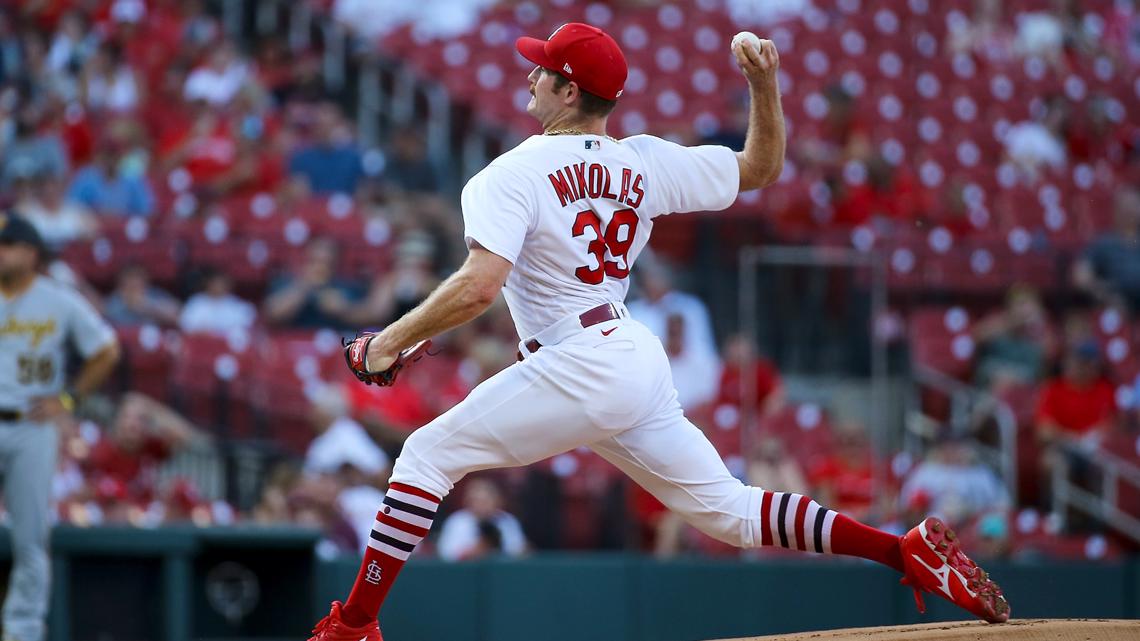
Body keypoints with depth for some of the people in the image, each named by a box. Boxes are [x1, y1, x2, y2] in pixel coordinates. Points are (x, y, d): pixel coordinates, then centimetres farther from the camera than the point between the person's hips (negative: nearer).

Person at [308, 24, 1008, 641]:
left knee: (428, 454, 2)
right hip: (640, 358, 8)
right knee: (727, 508, 13)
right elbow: (763, 167, 20)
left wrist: (391, 342, -11)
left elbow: (479, 285, -21)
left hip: (578, 367, -8)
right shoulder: (645, 162, 11)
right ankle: (910, 550, 2)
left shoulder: (512, 174, -8)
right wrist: (765, 84, 10)